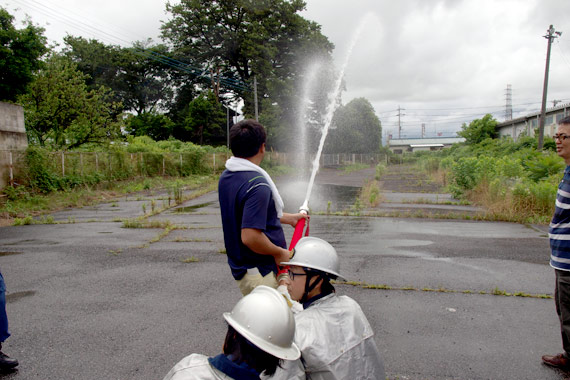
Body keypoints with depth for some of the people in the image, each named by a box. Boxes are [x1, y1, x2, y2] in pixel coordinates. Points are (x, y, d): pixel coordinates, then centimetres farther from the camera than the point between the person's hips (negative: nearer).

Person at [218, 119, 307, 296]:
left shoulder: (226, 177, 5)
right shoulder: (257, 184, -25)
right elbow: (250, 236, -32)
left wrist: (289, 218, 24)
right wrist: (279, 253, -16)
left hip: (239, 266, 9)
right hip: (261, 274, -9)